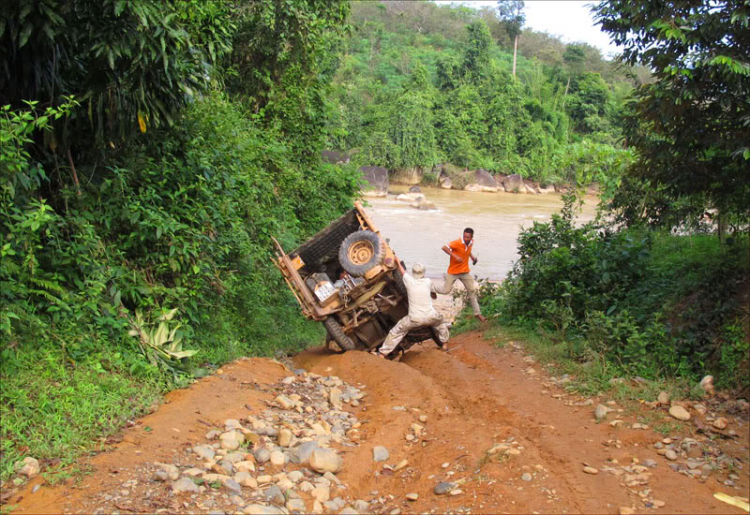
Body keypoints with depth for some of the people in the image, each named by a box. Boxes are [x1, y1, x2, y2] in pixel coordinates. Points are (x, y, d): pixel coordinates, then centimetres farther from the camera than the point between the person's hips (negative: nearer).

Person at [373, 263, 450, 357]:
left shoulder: (409, 280, -5)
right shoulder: (428, 281, -1)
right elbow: (433, 291, 18)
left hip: (414, 319, -2)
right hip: (430, 317, 2)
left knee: (396, 332, 12)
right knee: (440, 322, 35)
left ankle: (383, 353, 10)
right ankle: (445, 344, 42)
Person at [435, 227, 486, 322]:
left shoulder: (471, 242, -2)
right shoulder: (458, 243, -23)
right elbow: (444, 247, -28)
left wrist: (472, 256, 3)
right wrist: (455, 256, -34)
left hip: (465, 271, 6)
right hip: (453, 271, -5)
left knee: (472, 291, 5)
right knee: (446, 291, -5)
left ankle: (477, 313, 15)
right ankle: (432, 289, 29)